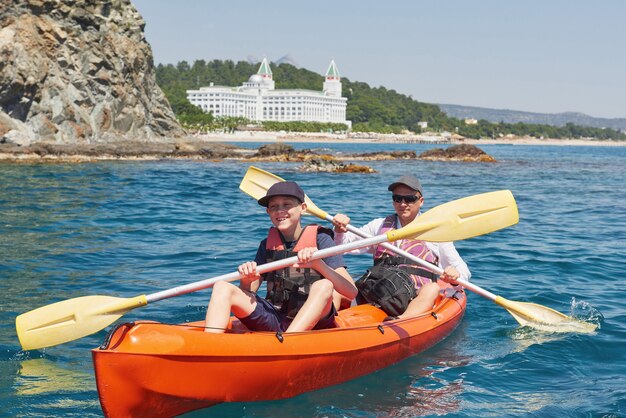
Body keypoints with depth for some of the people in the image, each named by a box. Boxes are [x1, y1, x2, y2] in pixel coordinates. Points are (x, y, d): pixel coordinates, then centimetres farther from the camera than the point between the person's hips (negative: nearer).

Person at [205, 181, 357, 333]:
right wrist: (246, 280, -16)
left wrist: (318, 264, -27)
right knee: (222, 288, -13)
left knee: (323, 286, -33)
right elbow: (248, 294, 8)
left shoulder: (320, 239, -2)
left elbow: (351, 292, -12)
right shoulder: (267, 245, 11)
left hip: (312, 323, -3)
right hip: (273, 321, 3)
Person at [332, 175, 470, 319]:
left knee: (433, 288, -35)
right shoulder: (379, 226, 21)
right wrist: (340, 230, -8)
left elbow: (463, 270, 9)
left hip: (417, 301, -2)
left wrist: (455, 275, -15)